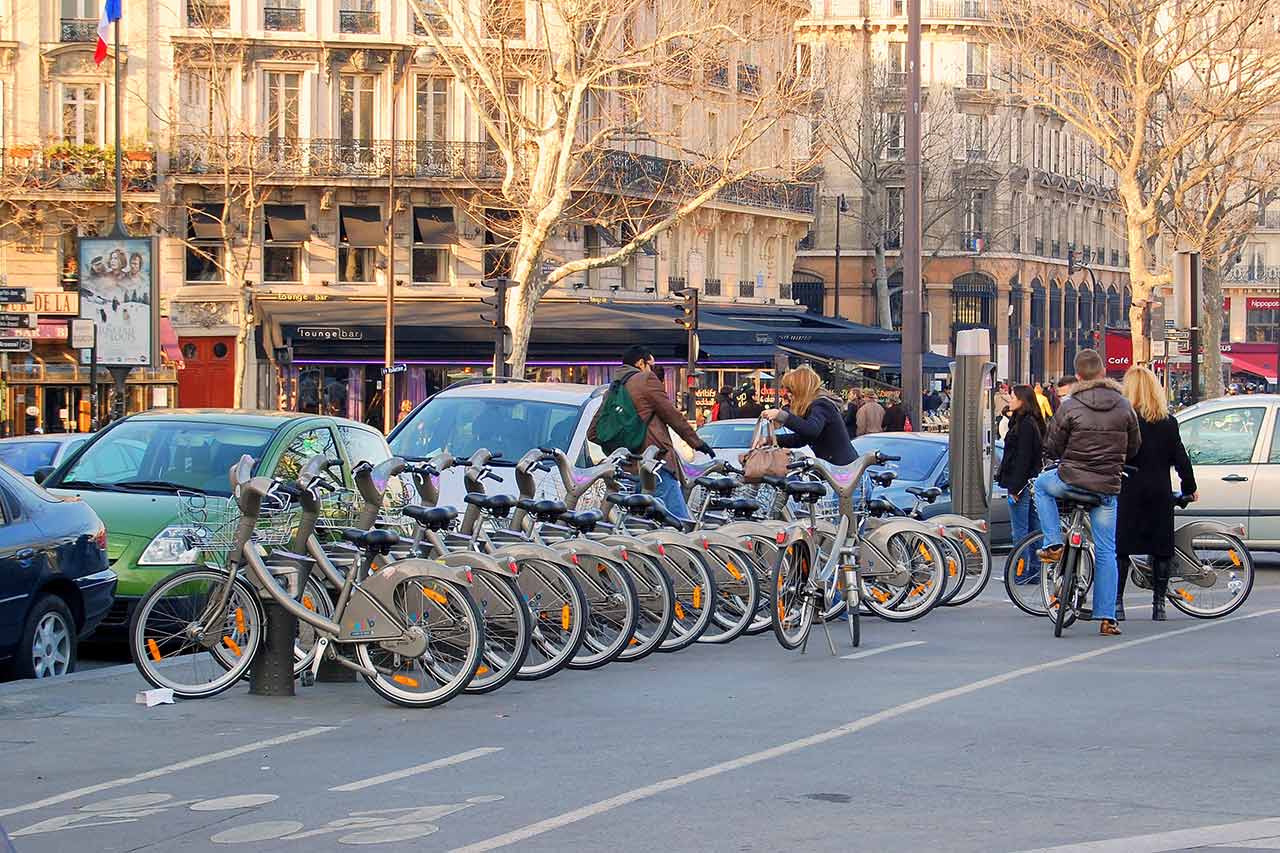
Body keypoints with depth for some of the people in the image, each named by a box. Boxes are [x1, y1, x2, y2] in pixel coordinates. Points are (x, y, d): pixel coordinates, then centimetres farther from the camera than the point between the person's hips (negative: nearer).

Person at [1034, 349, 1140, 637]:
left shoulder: (1070, 407, -8)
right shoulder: (1124, 406, 1)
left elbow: (1051, 449, -2)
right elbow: (1134, 446, 13)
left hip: (1071, 480, -2)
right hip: (1107, 487, 3)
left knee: (1042, 484, 31)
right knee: (1106, 552, 9)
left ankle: (1053, 544, 18)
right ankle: (1107, 618, 6)